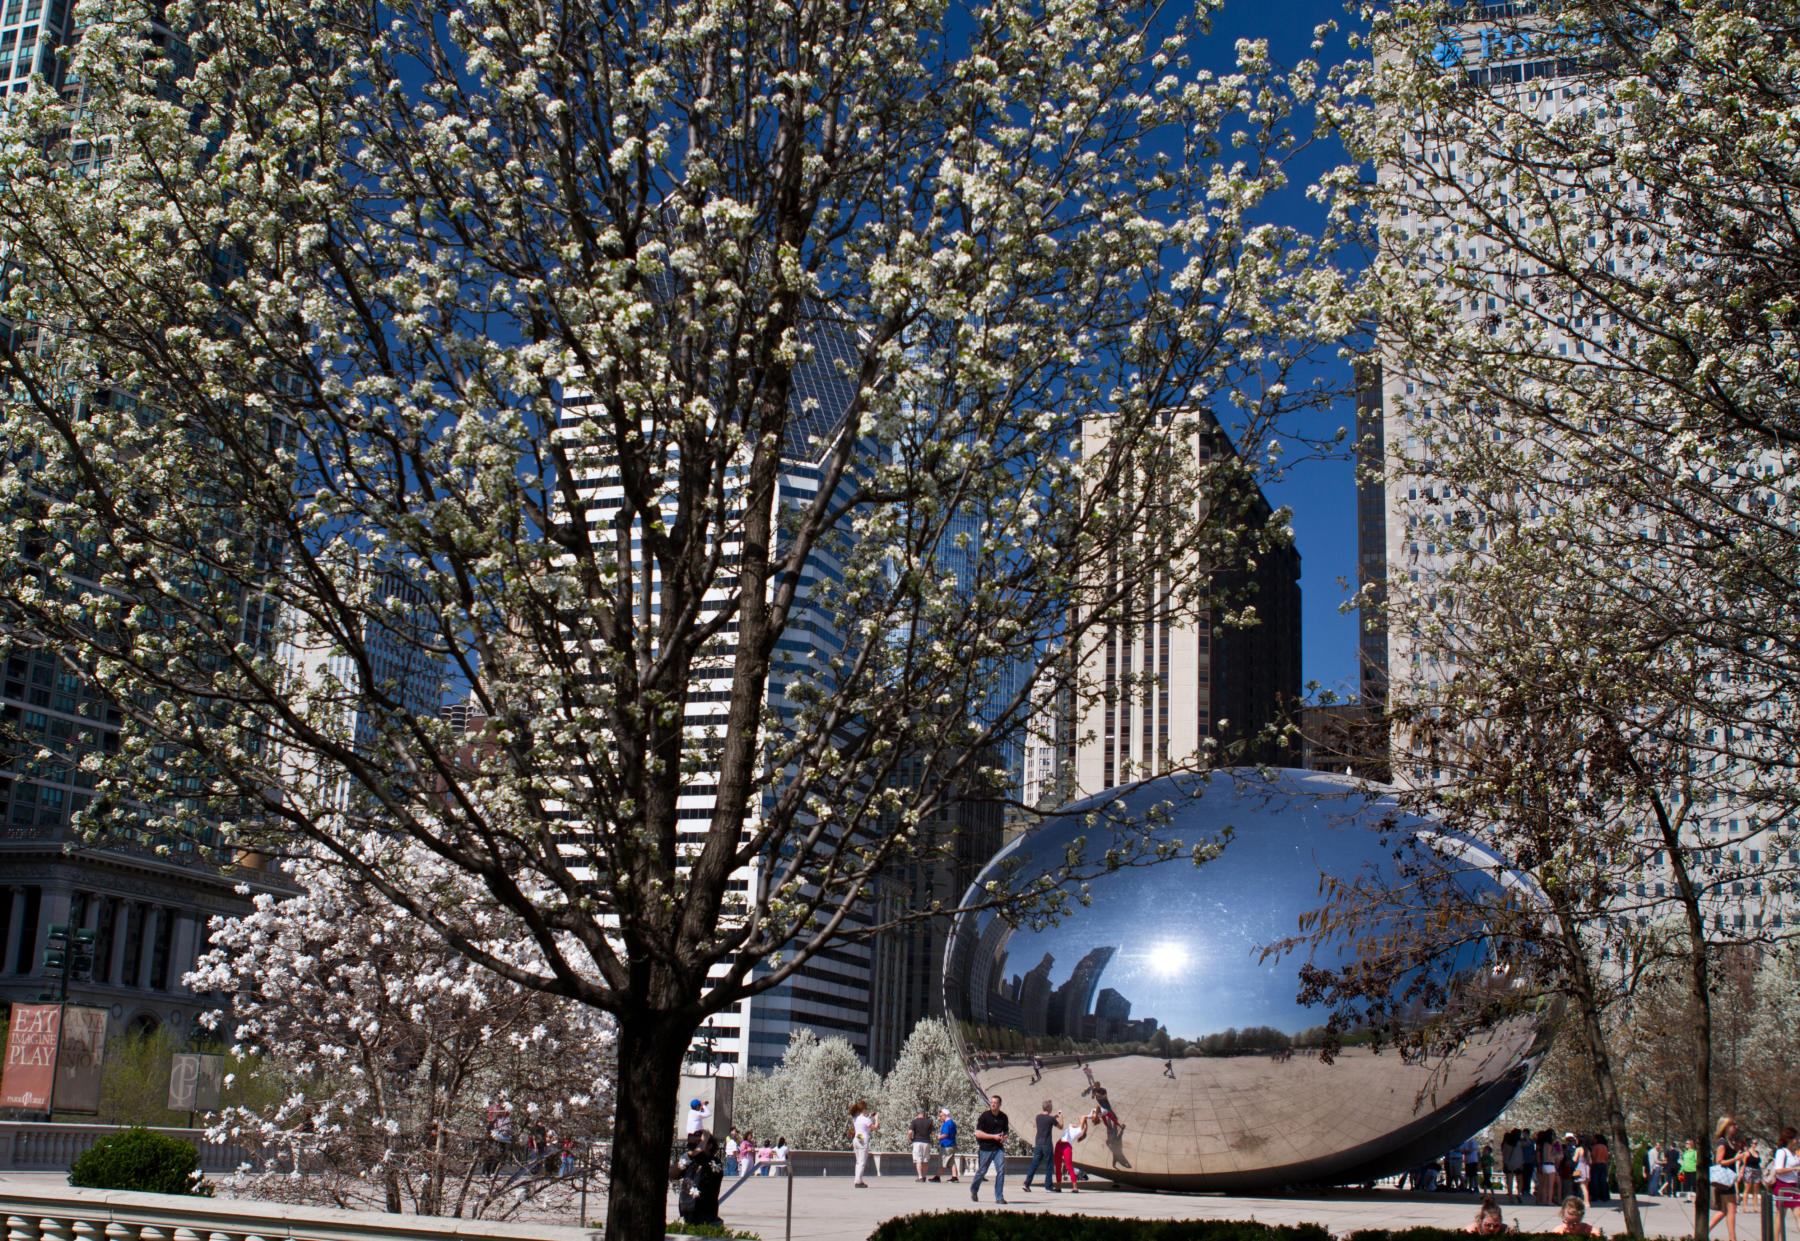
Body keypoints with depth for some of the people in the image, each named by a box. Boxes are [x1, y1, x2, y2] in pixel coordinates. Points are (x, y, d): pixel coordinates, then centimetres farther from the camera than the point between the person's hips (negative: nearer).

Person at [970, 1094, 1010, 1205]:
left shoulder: (1003, 1117, 5)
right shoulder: (985, 1116, -8)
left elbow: (1006, 1131, 21)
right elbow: (978, 1133, -11)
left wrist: (1004, 1137, -3)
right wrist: (994, 1136, -17)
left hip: (999, 1148, 3)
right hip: (986, 1148, -3)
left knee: (1001, 1170, -11)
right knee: (981, 1171, 8)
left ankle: (999, 1197, -4)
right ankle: (973, 1189, 35)